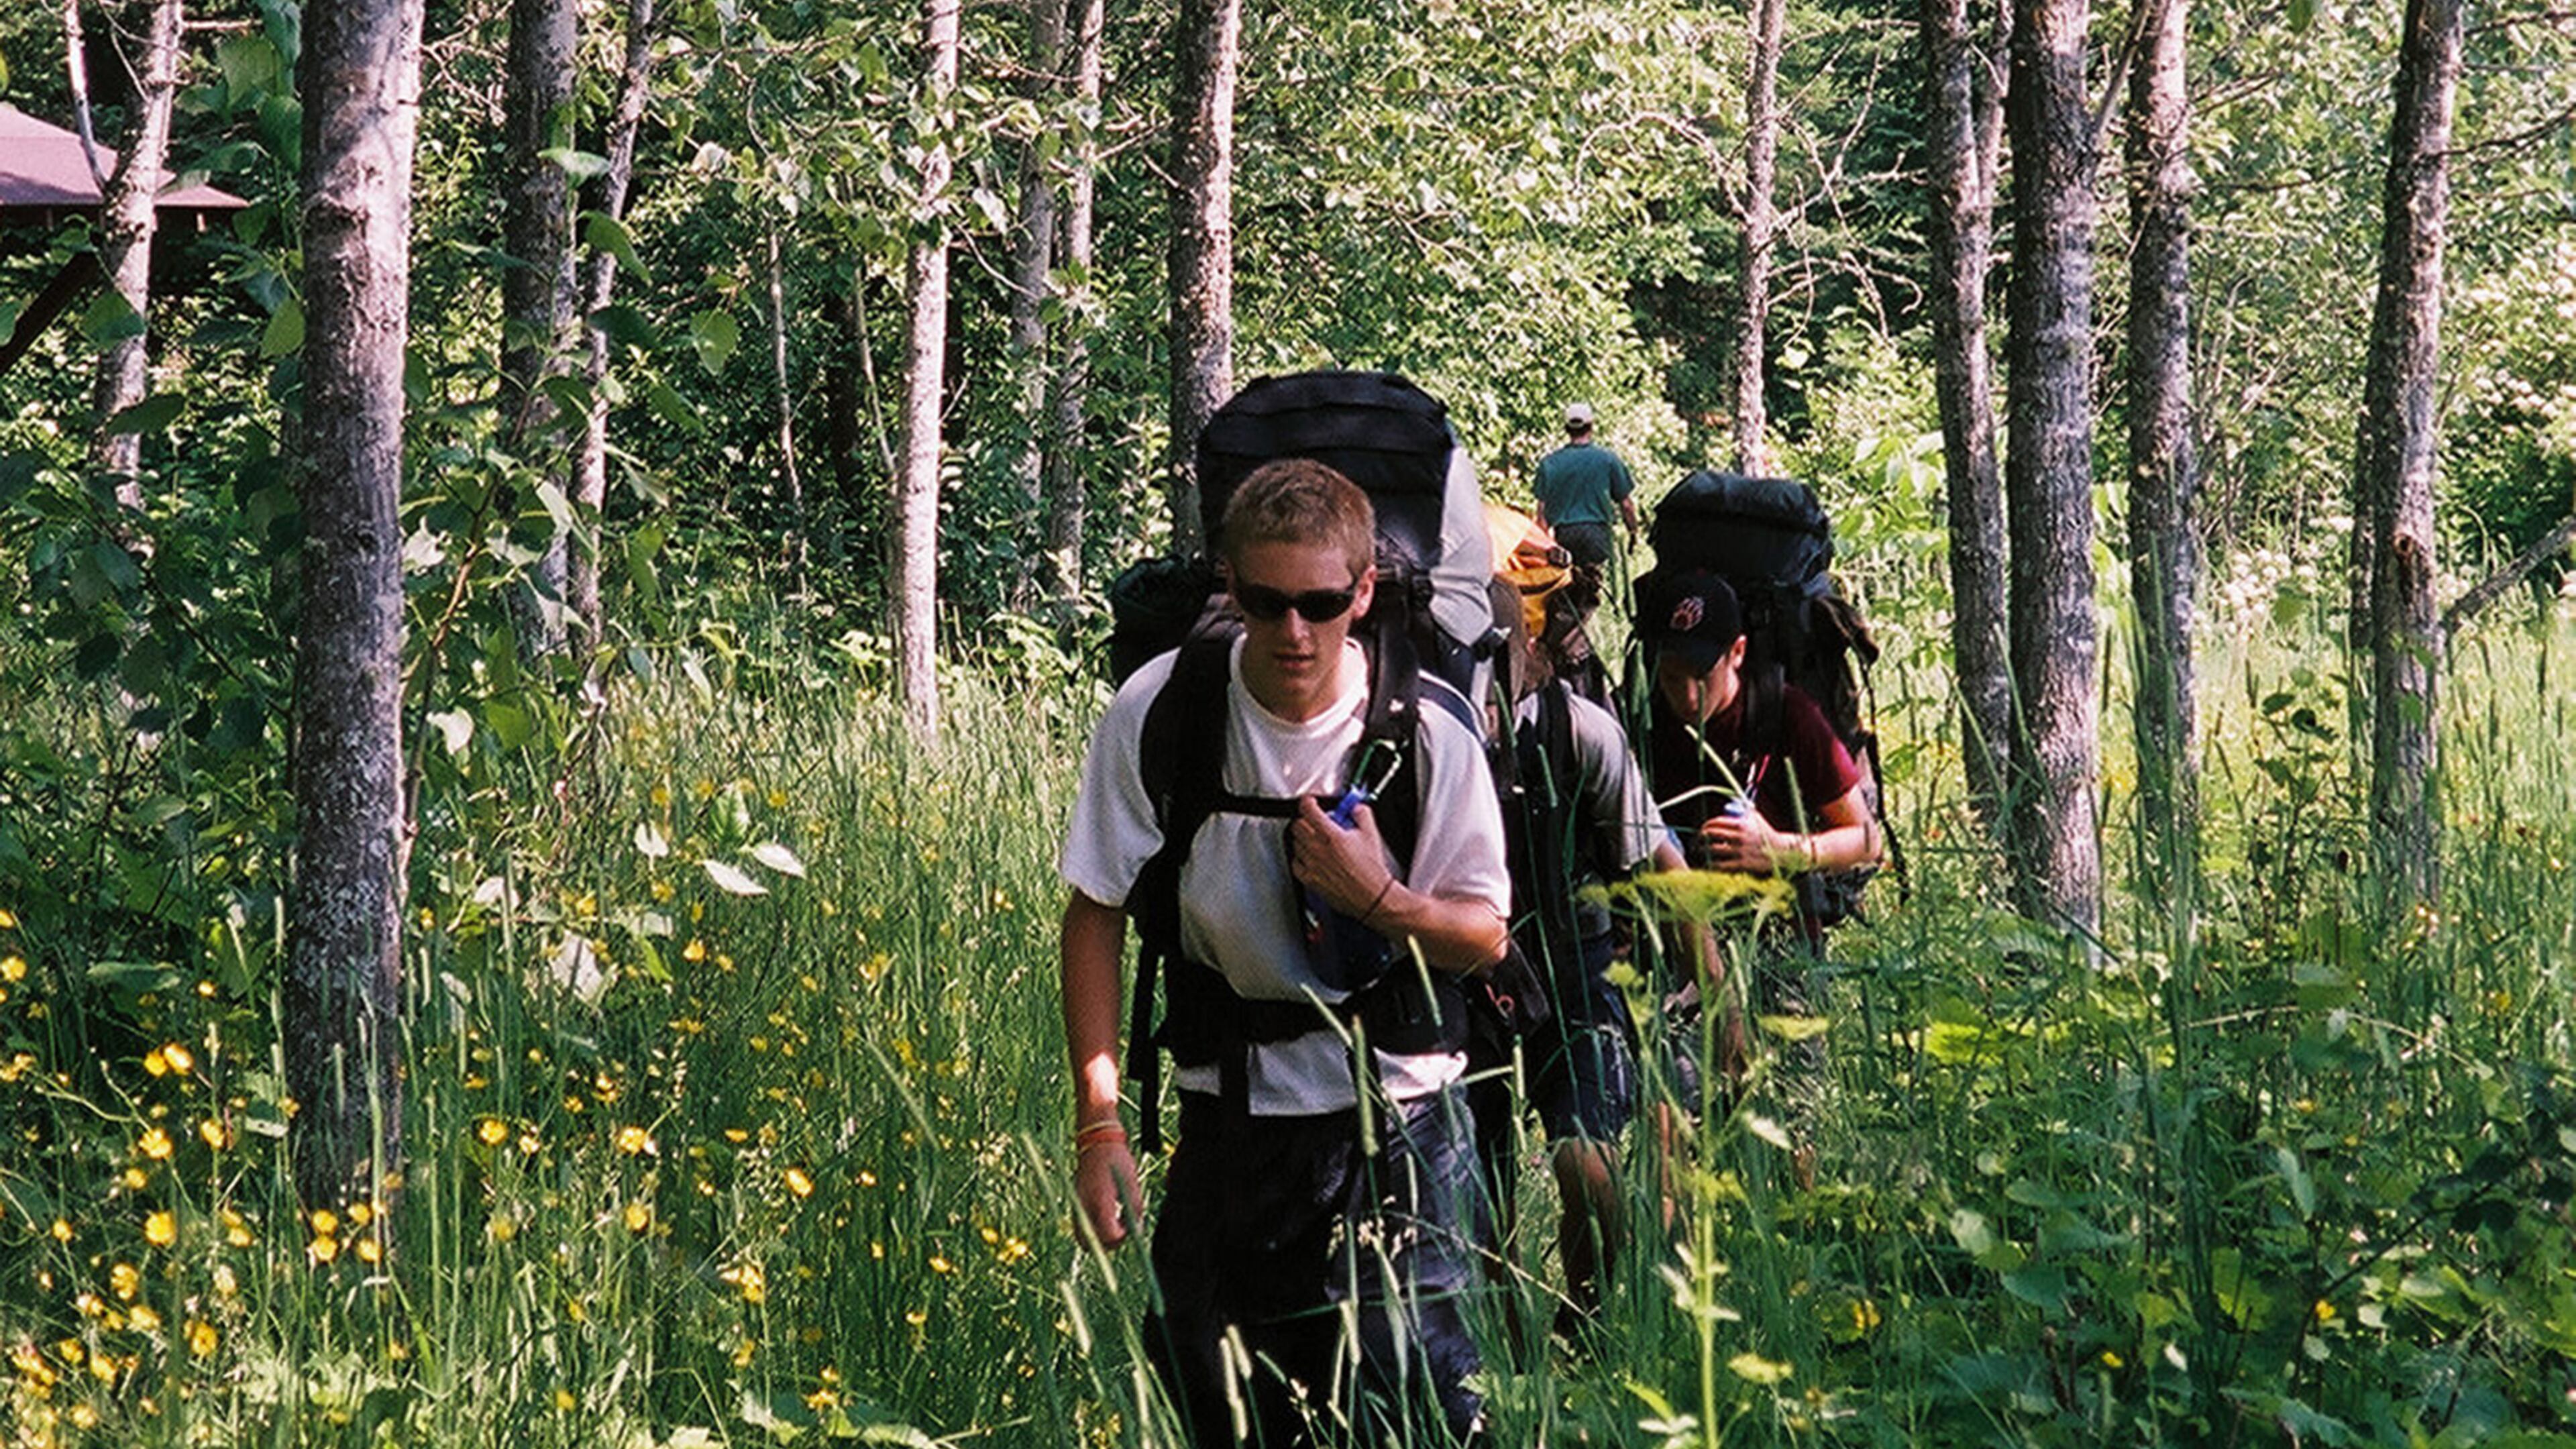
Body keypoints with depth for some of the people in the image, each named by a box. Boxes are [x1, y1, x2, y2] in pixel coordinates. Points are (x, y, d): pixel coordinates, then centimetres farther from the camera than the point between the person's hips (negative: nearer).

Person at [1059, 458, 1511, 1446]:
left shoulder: (1428, 732, -9)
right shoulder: (1159, 712, -9)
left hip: (1393, 1115, -1)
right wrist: (1098, 1121, -8)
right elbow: (1095, 915, -2)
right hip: (1230, 1107, 1)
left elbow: (1485, 938, 1)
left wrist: (1379, 899, -21)